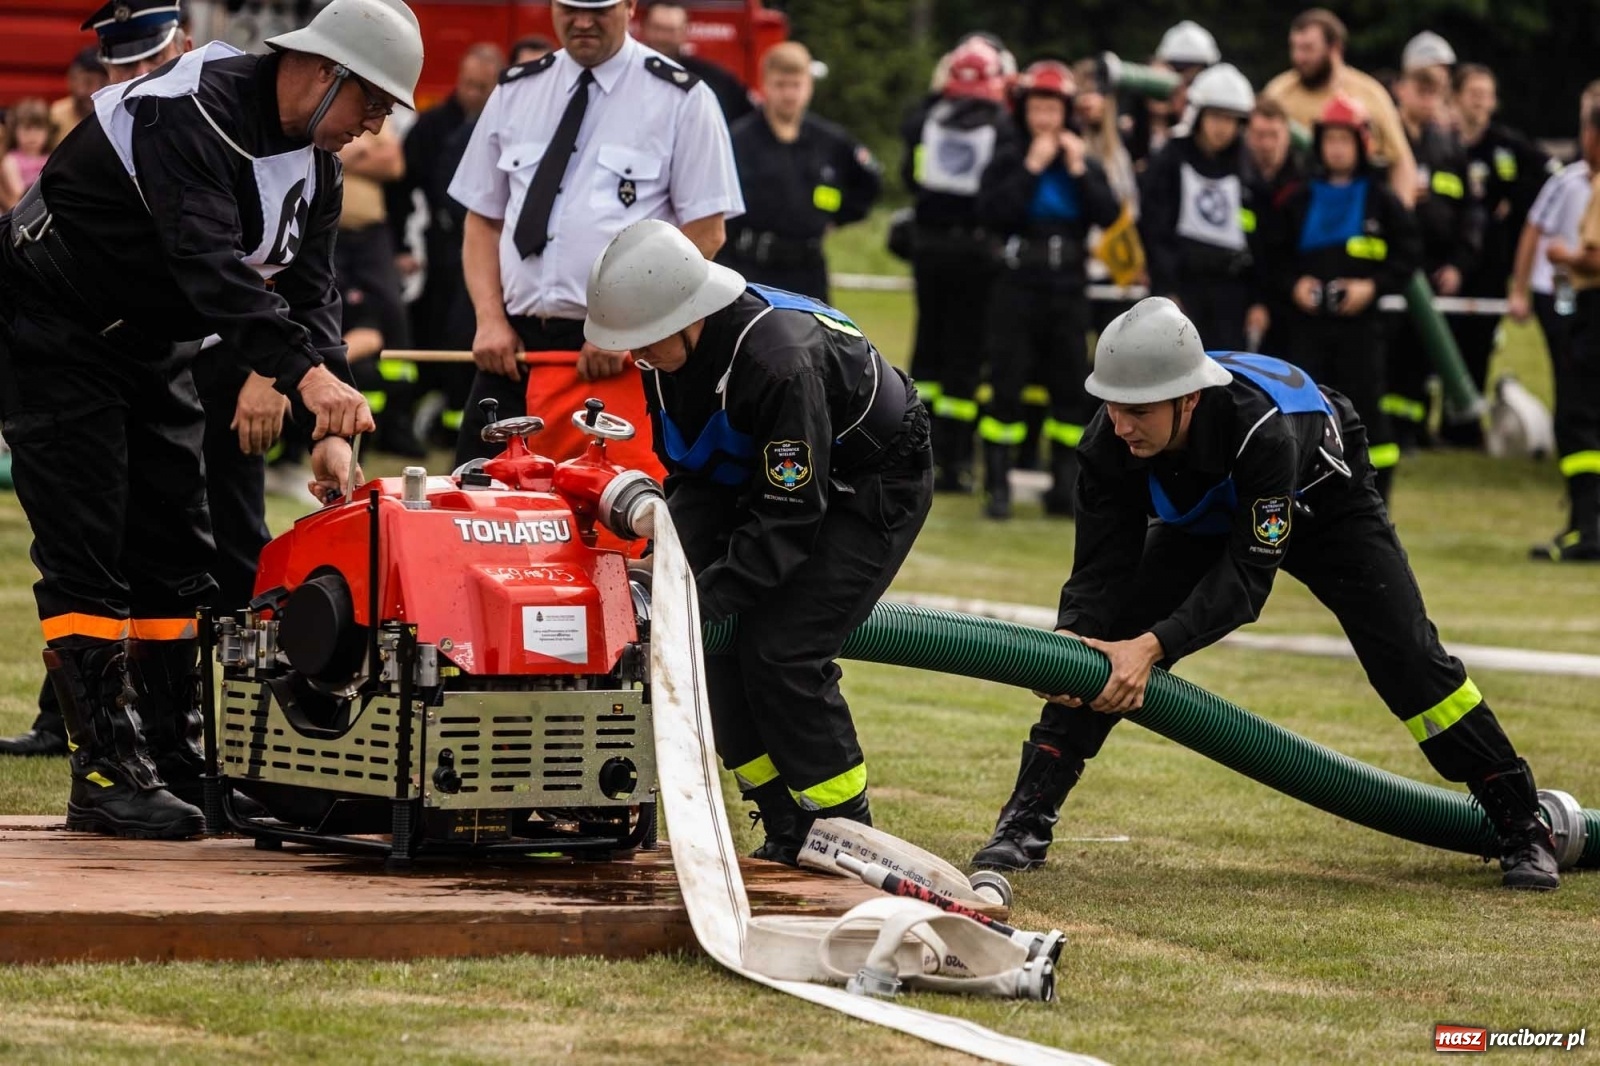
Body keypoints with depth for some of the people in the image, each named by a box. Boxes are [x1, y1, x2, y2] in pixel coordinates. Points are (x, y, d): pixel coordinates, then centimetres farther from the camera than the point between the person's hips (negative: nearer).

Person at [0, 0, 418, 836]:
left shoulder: (315, 161, 1)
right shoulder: (190, 114, -28)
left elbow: (310, 293, -3)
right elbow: (211, 262, -39)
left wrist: (332, 431, -16)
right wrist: (306, 373, -47)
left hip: (153, 348, 9)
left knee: (175, 550, 6)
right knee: (86, 552, -12)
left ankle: (177, 758, 11)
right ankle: (105, 773, -12)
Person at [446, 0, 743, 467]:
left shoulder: (680, 99, -1)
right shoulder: (514, 93, 13)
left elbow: (705, 233, -4)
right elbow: (483, 219, 16)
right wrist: (490, 319, 0)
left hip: (622, 353, -4)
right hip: (515, 344, 4)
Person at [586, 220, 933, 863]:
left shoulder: (783, 361, -36)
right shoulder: (669, 353, -11)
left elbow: (789, 517, -32)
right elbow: (687, 473, 3)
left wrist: (704, 600, -33)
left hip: (872, 489, -8)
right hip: (765, 477, 8)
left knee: (782, 652, -19)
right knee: (713, 642, -6)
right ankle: (788, 833, 4)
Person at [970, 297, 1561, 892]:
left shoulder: (1261, 428, -46)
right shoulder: (1109, 445, -33)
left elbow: (1247, 574, -43)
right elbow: (1101, 570, -29)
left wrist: (1153, 646, -54)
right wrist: (1067, 640, -50)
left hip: (1322, 501, -3)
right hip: (1203, 520, 4)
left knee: (1406, 656, -12)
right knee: (1102, 644, -15)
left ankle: (1520, 824, 3)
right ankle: (1026, 821, -8)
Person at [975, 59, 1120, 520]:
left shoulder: (1085, 164, 8)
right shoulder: (1007, 161, 0)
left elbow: (1110, 215, -5)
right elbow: (991, 213, -16)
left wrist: (1078, 170, -11)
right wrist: (1032, 168, -16)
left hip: (1068, 291, 3)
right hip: (1016, 288, -3)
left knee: (1071, 389, 5)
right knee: (1007, 386, -6)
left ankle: (1064, 486, 13)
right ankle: (997, 486, -3)